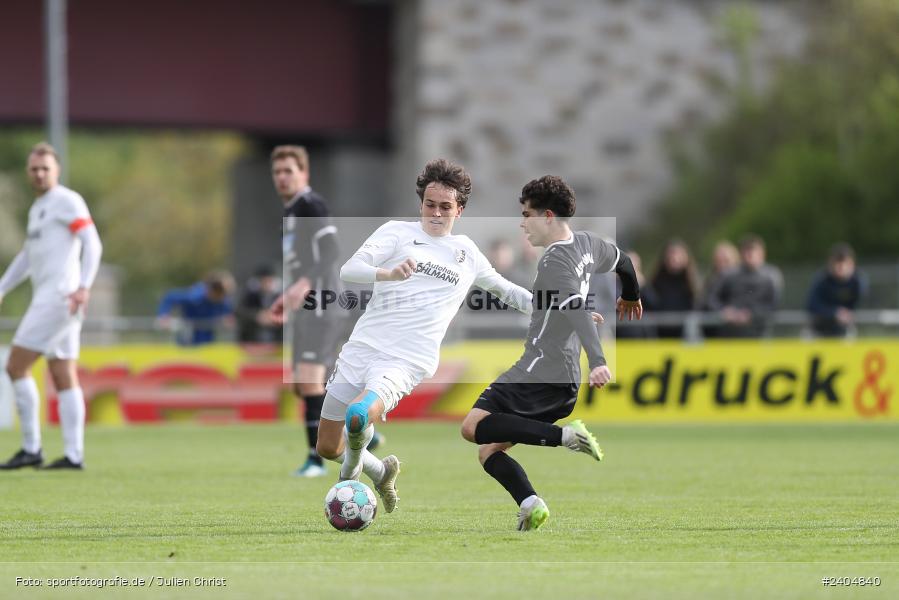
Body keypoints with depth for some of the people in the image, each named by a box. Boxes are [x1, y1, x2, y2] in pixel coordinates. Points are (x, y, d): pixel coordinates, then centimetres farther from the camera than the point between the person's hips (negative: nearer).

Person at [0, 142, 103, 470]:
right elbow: (28, 257, 31)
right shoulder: (38, 208, 21)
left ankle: (31, 449, -6)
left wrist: (83, 287, -27)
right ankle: (74, 454, 4)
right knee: (64, 379, 6)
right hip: (47, 299, 9)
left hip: (58, 297, -9)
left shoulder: (67, 201, -7)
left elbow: (92, 244, -16)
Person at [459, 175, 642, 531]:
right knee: (489, 451, 10)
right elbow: (622, 261, 34)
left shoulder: (555, 262, -14)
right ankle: (529, 505, -11)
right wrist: (631, 298, 55)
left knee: (473, 428, -22)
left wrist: (597, 361, -42)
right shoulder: (587, 245, 13)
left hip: (539, 374, -9)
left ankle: (564, 436, -25)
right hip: (564, 383, 9)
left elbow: (577, 311, -29)